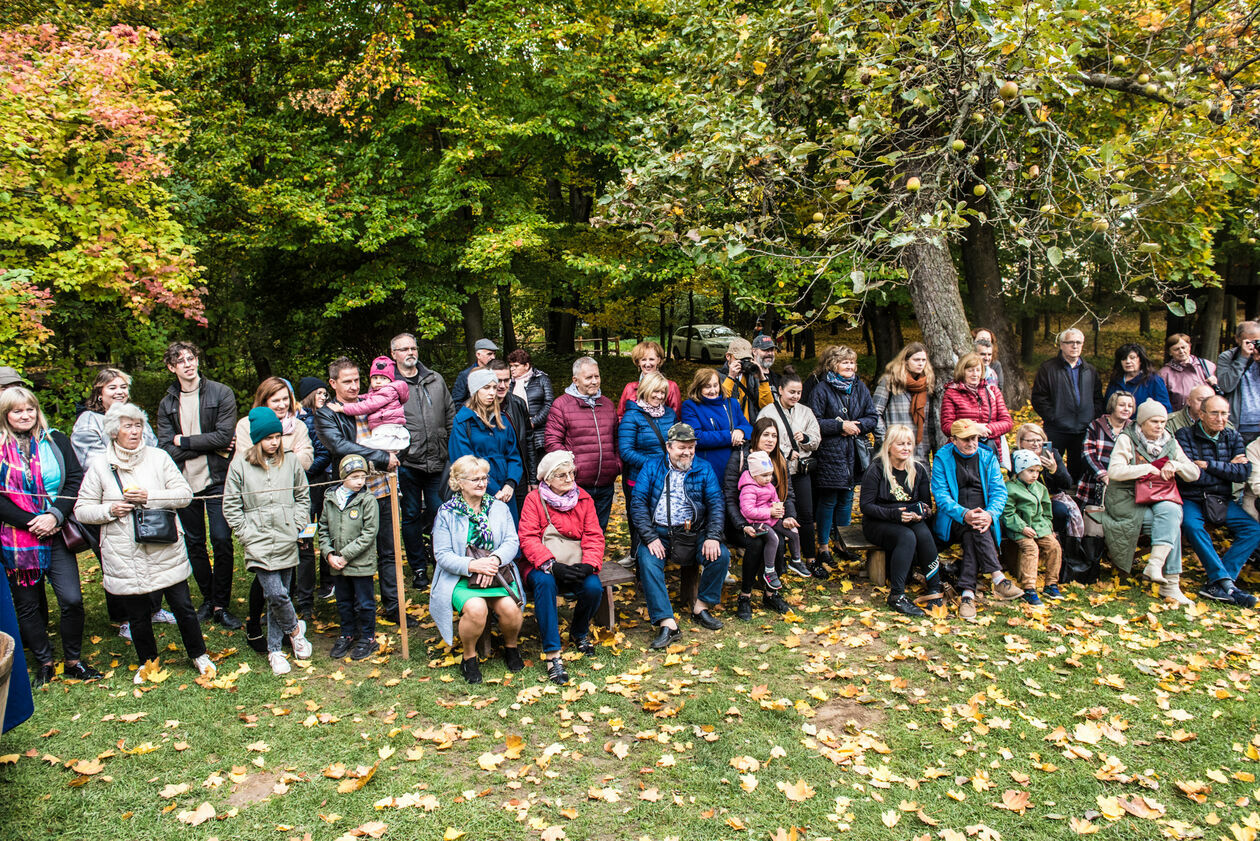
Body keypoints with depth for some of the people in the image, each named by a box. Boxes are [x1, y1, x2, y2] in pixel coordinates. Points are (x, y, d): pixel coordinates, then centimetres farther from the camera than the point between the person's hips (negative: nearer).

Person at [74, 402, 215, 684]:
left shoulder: (158, 457, 1)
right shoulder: (100, 465, 1)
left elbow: (184, 494, -2)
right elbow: (82, 510, 5)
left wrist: (149, 497, -14)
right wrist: (110, 510, -13)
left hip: (165, 552, 0)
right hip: (125, 558, 0)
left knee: (183, 607, 6)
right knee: (138, 615, 12)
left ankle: (198, 655, 26)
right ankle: (147, 661, 34)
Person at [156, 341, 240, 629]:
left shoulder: (221, 394, -3)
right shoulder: (166, 404, 6)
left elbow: (224, 436, -13)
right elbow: (167, 448, -4)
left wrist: (184, 441, -8)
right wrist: (208, 446, -12)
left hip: (216, 481, -3)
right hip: (185, 483, 3)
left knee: (222, 541, -5)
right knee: (194, 544, 11)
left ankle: (221, 605, 7)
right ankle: (208, 599, 26)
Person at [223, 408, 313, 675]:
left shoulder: (291, 463, 7)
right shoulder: (239, 466, 1)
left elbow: (303, 497, 16)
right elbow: (231, 506, 5)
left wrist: (297, 525, 4)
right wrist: (247, 533, -3)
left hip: (287, 542, 2)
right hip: (259, 544, -2)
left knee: (278, 596, 9)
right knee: (276, 594, -13)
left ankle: (274, 650, 23)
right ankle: (295, 628, 16)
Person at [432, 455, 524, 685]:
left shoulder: (499, 507, 11)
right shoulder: (447, 513, 3)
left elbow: (512, 541, 1)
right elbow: (442, 554, -4)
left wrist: (495, 559, -20)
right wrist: (472, 565, -20)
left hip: (498, 573, 2)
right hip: (460, 577, -2)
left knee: (510, 607, -26)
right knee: (476, 608, -32)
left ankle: (511, 647, 8)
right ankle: (469, 657, -4)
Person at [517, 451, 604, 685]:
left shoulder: (584, 499, 9)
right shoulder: (534, 499, 0)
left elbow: (594, 536, 2)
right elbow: (528, 538, -10)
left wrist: (588, 564, -18)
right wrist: (552, 565, -25)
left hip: (577, 566, 2)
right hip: (543, 566, -2)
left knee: (594, 587, -26)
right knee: (544, 582, -35)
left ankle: (579, 632, 8)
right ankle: (552, 653, -30)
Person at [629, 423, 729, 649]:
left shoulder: (704, 469, 11)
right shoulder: (651, 468, 6)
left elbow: (715, 503, 2)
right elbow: (638, 503, -3)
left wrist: (713, 537, -14)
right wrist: (650, 538, -15)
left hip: (694, 533, 2)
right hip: (659, 532, -1)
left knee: (721, 555, -22)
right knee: (648, 561, -30)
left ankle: (701, 607, -2)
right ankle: (667, 623, -29)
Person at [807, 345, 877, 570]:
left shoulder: (860, 387, 9)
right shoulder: (822, 389, -7)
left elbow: (872, 417, 9)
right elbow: (814, 422, -12)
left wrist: (857, 425, -10)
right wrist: (841, 425, -17)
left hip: (854, 452, 5)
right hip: (829, 452, -5)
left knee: (846, 499, 13)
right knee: (828, 500, 0)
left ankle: (841, 541, 26)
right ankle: (823, 545, 11)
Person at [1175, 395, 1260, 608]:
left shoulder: (1233, 437, 8)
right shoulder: (1185, 436, -7)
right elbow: (1187, 476, -18)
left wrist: (1209, 465, -16)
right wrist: (1227, 470, -9)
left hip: (1222, 501, 5)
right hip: (1191, 500, -5)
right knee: (1192, 526, -34)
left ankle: (1216, 583, -22)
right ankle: (1227, 584, -31)